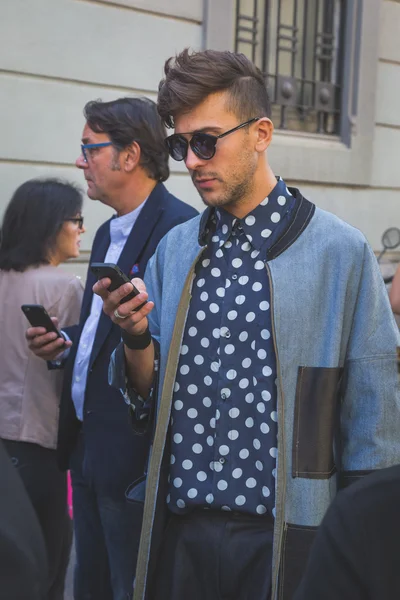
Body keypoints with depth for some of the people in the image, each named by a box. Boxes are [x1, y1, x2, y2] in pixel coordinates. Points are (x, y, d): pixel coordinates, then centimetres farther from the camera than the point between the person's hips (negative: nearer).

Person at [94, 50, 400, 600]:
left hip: (286, 535, -4)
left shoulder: (341, 252, -7)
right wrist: (135, 338, -9)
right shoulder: (173, 250, 7)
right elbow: (147, 404, 9)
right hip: (181, 530, 4)